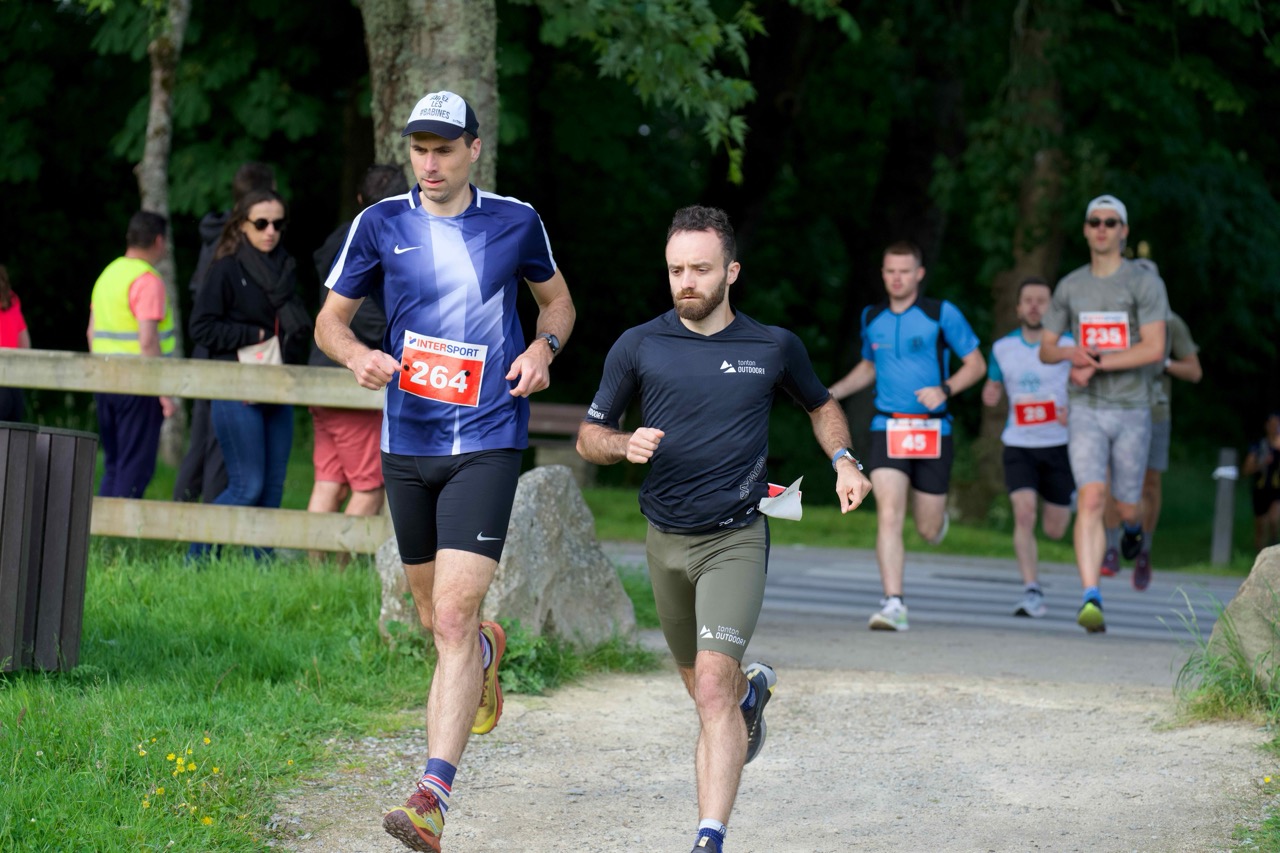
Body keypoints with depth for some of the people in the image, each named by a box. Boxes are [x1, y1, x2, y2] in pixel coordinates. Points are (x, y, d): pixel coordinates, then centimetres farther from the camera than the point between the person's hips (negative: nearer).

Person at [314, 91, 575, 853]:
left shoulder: (516, 221, 1)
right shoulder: (381, 225, 1)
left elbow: (557, 299, 17)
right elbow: (331, 317, 9)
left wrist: (543, 347, -4)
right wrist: (358, 355, -13)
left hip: (487, 441, -3)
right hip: (407, 443, 3)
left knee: (453, 618, -15)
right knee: (435, 615, 17)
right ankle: (490, 650, 55)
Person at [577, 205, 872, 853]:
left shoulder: (774, 348, 0)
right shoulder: (638, 347, -2)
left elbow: (820, 405, 19)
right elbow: (589, 436, 6)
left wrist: (843, 461, 1)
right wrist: (625, 445, -17)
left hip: (736, 539, -3)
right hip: (666, 542, 3)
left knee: (713, 685, -20)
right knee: (701, 686, 20)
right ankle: (753, 690, 57)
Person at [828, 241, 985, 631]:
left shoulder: (942, 314, -3)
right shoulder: (872, 318, 9)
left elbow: (976, 364, 2)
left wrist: (945, 389, -16)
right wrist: (833, 393, 10)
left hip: (932, 429, -2)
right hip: (888, 427, 2)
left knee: (928, 530, 5)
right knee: (888, 515, -16)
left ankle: (938, 517, 44)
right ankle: (894, 605, -18)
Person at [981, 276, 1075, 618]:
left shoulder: (1069, 345, -4)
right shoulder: (1002, 348, 4)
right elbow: (992, 386, 18)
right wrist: (990, 394, -7)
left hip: (1058, 445, -1)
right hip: (1019, 446, 1)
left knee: (1055, 530, 6)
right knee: (1024, 515, -19)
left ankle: (1066, 500, 43)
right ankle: (1032, 591, -14)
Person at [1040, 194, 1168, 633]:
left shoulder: (1144, 283, -4)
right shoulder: (1070, 287, 9)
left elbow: (1154, 349, -13)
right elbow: (1045, 350, 15)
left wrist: (1096, 362, -16)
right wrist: (1071, 352, -9)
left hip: (1132, 410, -1)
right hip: (1086, 411, 1)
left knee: (1125, 505, 10)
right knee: (1091, 499, -16)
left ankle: (1133, 529, 50)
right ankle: (1090, 599, -22)